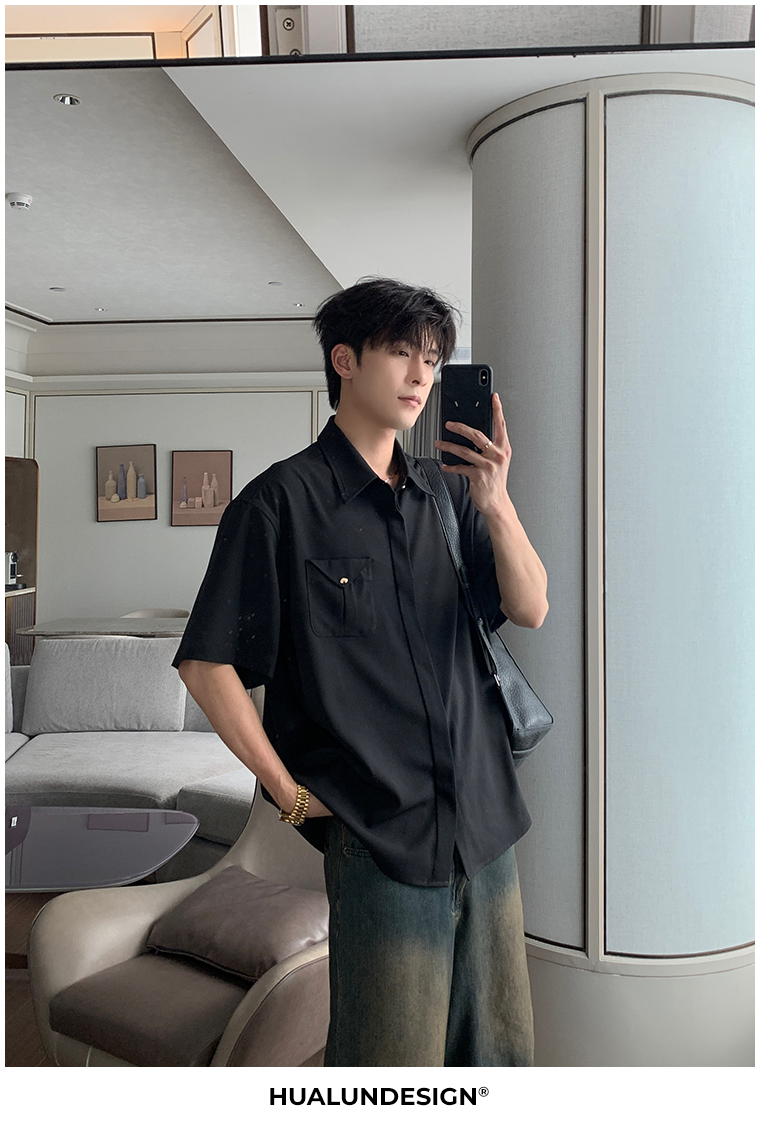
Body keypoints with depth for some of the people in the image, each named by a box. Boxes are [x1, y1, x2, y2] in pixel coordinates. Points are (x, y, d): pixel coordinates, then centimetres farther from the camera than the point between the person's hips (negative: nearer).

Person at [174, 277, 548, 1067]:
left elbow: (530, 610, 2)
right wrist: (290, 793, -8)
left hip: (487, 822, 6)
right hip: (380, 835, -6)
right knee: (392, 1073, 7)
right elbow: (206, 665, -8)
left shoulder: (448, 494, 10)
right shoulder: (284, 501, -8)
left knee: (499, 1052, 20)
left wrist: (495, 503, -13)